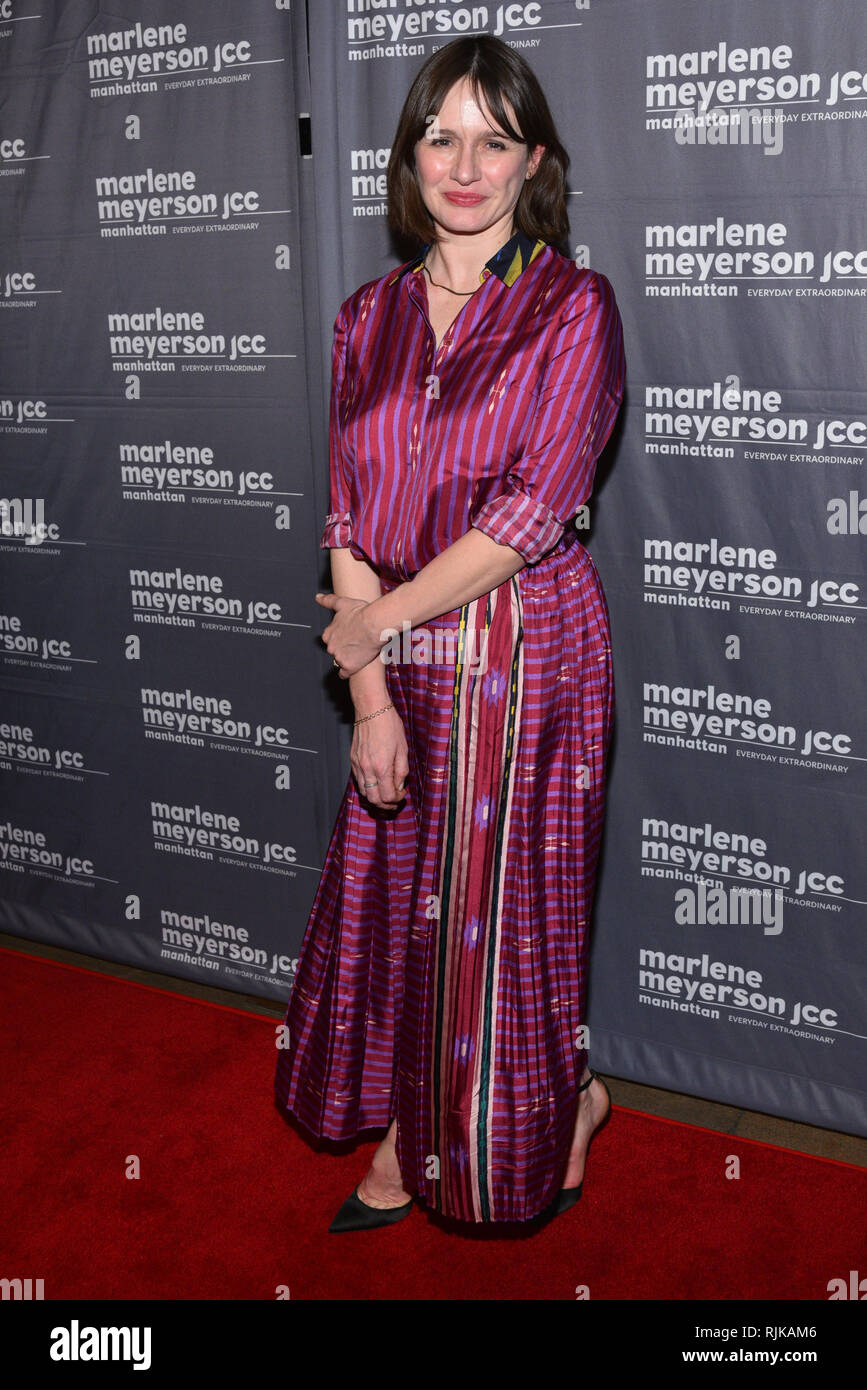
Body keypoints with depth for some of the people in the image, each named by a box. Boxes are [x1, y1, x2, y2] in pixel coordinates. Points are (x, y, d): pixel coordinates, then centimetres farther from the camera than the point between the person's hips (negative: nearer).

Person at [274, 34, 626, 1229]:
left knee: (502, 914, 5)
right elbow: (352, 513, 3)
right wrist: (370, 693, -6)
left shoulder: (574, 305, -5)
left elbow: (534, 508, -14)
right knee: (395, 903, 12)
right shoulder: (371, 316, 8)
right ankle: (408, 1153, 31)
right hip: (404, 670, 5)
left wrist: (378, 619, -10)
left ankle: (570, 1100, 34)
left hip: (525, 656, -4)